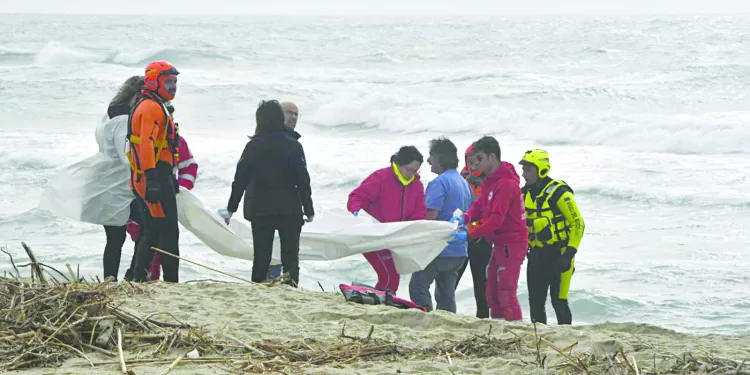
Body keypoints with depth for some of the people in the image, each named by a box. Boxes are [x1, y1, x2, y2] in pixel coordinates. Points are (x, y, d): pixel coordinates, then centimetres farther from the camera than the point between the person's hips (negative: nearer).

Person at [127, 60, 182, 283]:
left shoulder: (155, 107, 22)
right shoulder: (152, 108, -12)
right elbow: (146, 143, -23)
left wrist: (170, 177, 30)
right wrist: (152, 178, -30)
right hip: (155, 176, -11)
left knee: (152, 233, 12)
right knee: (169, 231, -9)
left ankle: (139, 278, 11)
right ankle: (171, 281, -10)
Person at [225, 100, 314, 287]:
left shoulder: (253, 146, 0)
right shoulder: (293, 146, -2)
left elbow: (240, 178, 1)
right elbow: (303, 180, -4)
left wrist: (231, 208, 8)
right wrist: (309, 209, 2)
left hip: (260, 209, 1)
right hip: (290, 208, -1)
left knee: (261, 257, 7)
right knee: (290, 257, 2)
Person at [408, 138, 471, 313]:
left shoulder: (439, 182, -15)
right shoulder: (464, 183, 14)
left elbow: (431, 215, -22)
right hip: (459, 251, 9)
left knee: (418, 287, 0)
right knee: (446, 293, 13)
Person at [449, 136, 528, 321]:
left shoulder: (506, 184, -20)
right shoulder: (490, 181, 13)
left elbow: (496, 219, -25)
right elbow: (480, 205, 13)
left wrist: (469, 235, -26)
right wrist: (465, 217, -7)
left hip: (511, 243, -10)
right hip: (499, 243, 10)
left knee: (506, 294, -13)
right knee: (492, 293, 12)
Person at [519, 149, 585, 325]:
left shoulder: (559, 193, -14)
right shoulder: (526, 193, 8)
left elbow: (577, 224, -13)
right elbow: (522, 224, 21)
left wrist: (569, 253, -17)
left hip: (558, 255, -7)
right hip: (536, 256, 7)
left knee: (559, 300, -7)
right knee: (535, 302, 8)